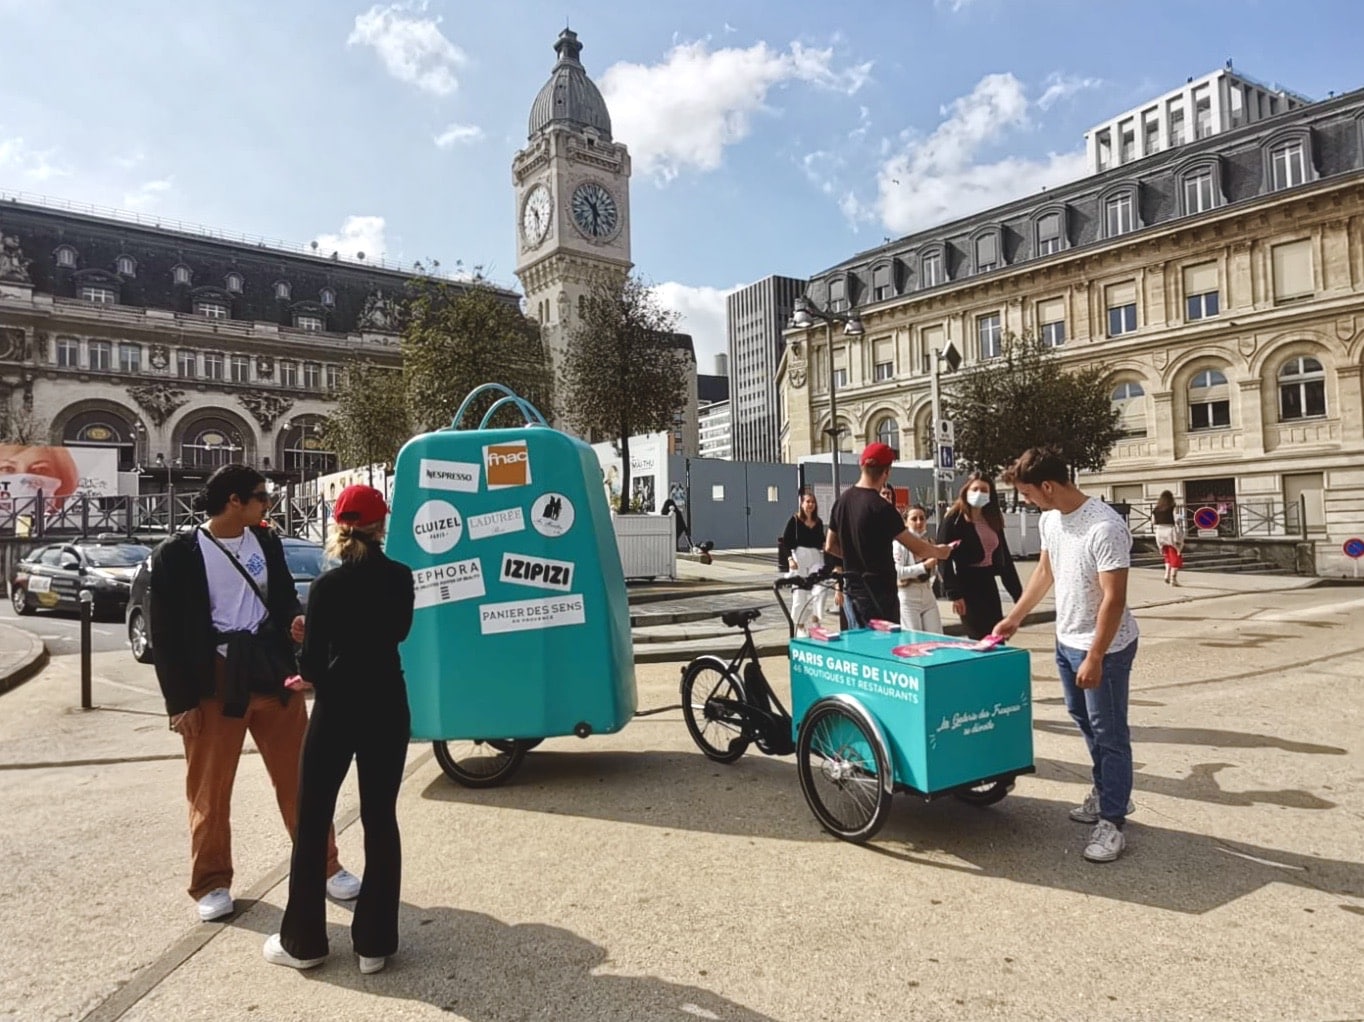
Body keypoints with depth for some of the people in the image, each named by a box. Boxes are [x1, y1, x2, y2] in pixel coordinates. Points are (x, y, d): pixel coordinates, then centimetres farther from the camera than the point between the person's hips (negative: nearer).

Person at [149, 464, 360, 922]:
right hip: (214, 681, -4)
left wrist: (295, 621, -7)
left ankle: (325, 866, 24)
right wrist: (180, 700, -9)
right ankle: (212, 884, 29)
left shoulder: (266, 541, 6)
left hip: (272, 672, 4)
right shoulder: (176, 554, -8)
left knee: (300, 777, 10)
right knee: (209, 790, 9)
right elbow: (165, 634, -7)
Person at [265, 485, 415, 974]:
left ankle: (302, 941, 22)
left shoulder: (327, 585, -12)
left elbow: (312, 660, -10)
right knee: (380, 819, 10)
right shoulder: (400, 578, -2)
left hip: (337, 708, -3)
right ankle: (374, 942, 17)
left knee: (312, 820, 12)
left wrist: (311, 675, 11)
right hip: (387, 706, 3)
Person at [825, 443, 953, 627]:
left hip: (853, 588, 7)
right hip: (879, 591, -7)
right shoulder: (881, 508, -18)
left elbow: (830, 547, 11)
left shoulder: (842, 500, 3)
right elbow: (917, 548, -13)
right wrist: (940, 552, 6)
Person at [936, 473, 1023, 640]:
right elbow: (944, 557, -13)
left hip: (988, 583, 6)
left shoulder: (993, 520, 11)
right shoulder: (953, 519, -7)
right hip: (967, 585, -6)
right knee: (980, 640, -6)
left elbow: (1004, 556, 14)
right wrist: (954, 593, -20)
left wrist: (1018, 592, 11)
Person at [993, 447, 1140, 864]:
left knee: (1110, 734, 4)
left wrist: (1095, 657, -23)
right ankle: (1107, 793, 39)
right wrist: (1014, 617, 19)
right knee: (1087, 724, 21)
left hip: (1104, 648, -9)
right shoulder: (1050, 520, 1)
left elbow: (1114, 598, -25)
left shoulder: (1104, 527, -26)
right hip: (1066, 641, 9)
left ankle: (1112, 821, 15)